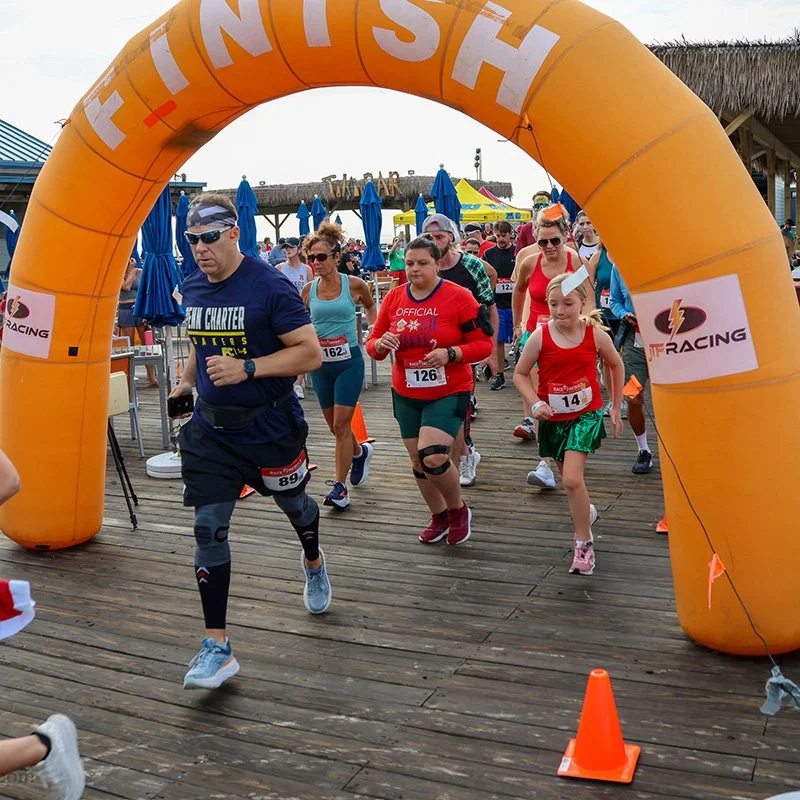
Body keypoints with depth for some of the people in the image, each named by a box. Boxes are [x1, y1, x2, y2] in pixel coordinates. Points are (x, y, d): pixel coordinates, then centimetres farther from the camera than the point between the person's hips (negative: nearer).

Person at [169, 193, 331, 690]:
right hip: (211, 429, 5)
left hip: (270, 427, -4)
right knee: (209, 529, -4)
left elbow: (311, 353, -20)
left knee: (295, 504, 20)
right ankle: (218, 648, 2)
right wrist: (188, 380, 9)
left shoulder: (270, 286, -18)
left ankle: (314, 563, 56)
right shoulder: (192, 288, 3)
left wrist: (247, 368, -28)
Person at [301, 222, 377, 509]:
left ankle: (340, 486, 3)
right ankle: (360, 452, 45)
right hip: (321, 362, 4)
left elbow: (370, 305, 15)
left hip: (349, 361, -4)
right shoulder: (309, 289, -1)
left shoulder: (353, 284, -7)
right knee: (334, 425, 14)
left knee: (341, 425, -7)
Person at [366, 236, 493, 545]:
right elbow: (372, 343, 7)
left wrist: (450, 354, -25)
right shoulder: (394, 298, 2)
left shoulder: (458, 297, -11)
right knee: (419, 463, 13)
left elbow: (484, 344, -9)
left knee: (433, 457, -20)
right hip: (406, 394, 5)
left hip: (448, 392, -5)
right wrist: (381, 344, -17)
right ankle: (439, 518, 37)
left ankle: (458, 509, 10)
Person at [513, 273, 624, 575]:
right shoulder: (540, 336, -12)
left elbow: (616, 365, 6)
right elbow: (520, 374, -3)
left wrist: (616, 408, 9)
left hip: (587, 414, -2)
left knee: (572, 478, -17)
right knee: (568, 476, 18)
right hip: (553, 417, 3)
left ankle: (583, 542, 0)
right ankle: (586, 512, 50)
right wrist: (535, 404, -18)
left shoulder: (595, 333, -12)